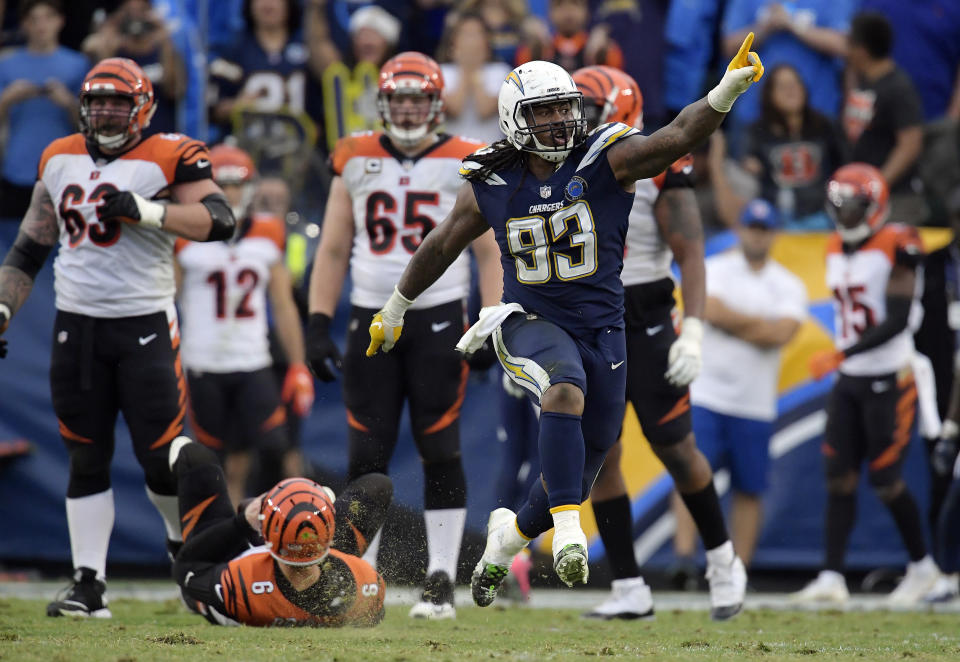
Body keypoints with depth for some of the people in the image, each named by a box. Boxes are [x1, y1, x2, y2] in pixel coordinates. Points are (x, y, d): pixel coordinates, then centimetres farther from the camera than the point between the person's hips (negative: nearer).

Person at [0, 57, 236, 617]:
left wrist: (147, 211, -24)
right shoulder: (60, 160, 11)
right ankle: (89, 585, 4)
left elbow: (220, 221, -17)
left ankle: (185, 538, 26)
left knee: (160, 456, -3)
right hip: (76, 325, 4)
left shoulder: (167, 159, -5)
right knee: (86, 460, 3)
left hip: (144, 324, -4)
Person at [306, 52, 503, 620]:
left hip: (439, 317, -2)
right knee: (366, 456, 0)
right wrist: (319, 324, 5)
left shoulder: (463, 165, 0)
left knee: (440, 452, -3)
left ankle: (442, 579, 2)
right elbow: (333, 251, 12)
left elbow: (488, 253, 3)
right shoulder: (355, 162, 7)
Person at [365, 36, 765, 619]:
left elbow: (678, 137, -25)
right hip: (530, 324, -1)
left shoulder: (607, 161, -10)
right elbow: (440, 248, 12)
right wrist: (394, 312, 23)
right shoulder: (491, 188, -3)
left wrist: (727, 91, -43)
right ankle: (567, 527, -34)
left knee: (578, 473, 12)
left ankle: (512, 533, 43)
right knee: (565, 390, -37)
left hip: (601, 329, 1)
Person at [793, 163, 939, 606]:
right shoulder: (836, 250, 10)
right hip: (849, 381, 7)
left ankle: (922, 566, 16)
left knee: (884, 478, -4)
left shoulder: (896, 249, -14)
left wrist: (842, 354, -25)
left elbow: (897, 321, -20)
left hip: (889, 379, -7)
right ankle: (832, 577, -4)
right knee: (839, 477, -1)